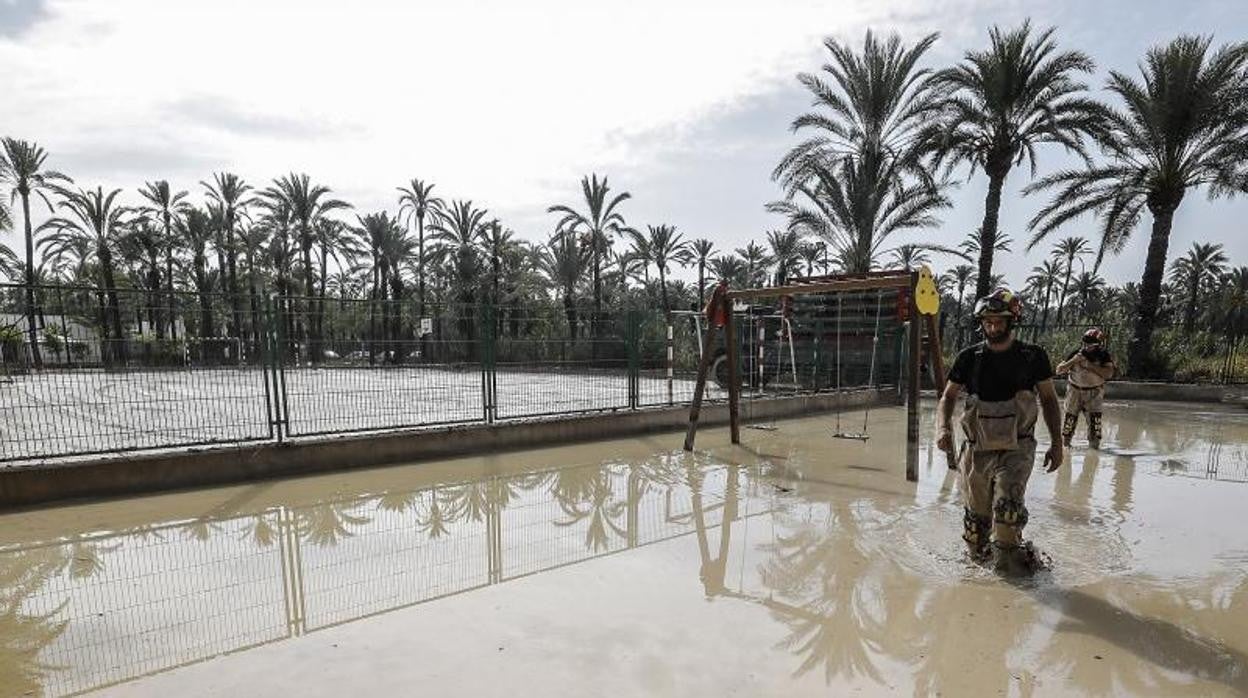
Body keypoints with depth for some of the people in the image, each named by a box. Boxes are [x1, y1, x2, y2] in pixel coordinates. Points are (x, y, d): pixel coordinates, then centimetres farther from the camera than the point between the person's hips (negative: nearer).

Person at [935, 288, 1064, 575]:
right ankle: (977, 553, 34)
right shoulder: (969, 357, 1)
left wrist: (1056, 442, 5)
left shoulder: (1033, 356, 0)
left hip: (1017, 447, -1)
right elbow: (948, 396, 4)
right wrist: (943, 428, -14)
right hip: (977, 447, 2)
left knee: (1008, 503, -21)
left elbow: (1049, 399, 9)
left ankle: (1007, 554, 3)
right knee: (976, 514, 8)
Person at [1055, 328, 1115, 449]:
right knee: (1070, 419, 4)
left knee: (1095, 420, -5)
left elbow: (1109, 374, -27)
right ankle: (1064, 443, 22)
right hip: (1075, 390, 0)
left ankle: (1094, 445, 10)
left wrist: (1090, 364, -32)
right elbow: (1059, 370, -18)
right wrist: (1076, 359, -29)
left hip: (1094, 393, 0)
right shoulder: (1076, 353, -13)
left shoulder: (1104, 356, -11)